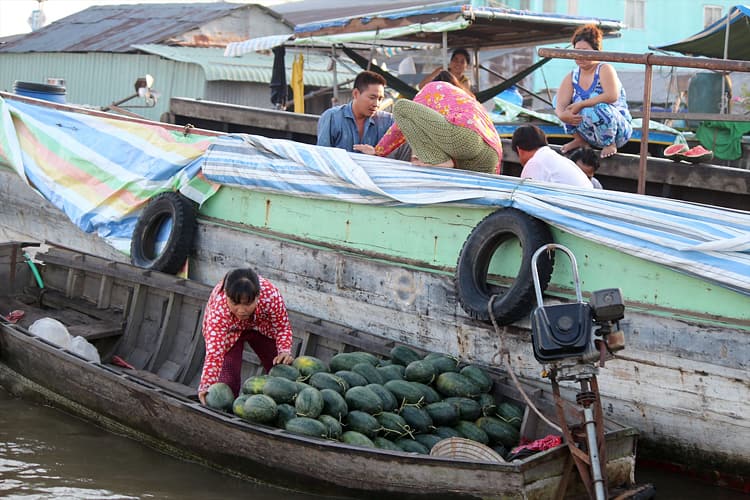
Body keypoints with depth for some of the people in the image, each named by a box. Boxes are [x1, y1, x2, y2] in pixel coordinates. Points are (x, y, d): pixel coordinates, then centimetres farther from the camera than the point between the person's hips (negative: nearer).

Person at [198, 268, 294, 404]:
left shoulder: (271, 295, -39)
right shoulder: (218, 310, -43)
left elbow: (282, 328, -23)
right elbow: (214, 352, -46)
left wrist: (285, 352, -40)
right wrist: (207, 386, -57)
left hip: (261, 325, 2)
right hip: (228, 331, -2)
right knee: (229, 379, -17)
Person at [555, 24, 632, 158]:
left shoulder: (605, 70, -11)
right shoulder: (571, 78, 3)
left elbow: (612, 96, -30)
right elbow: (560, 105, -11)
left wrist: (581, 104, -30)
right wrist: (562, 115, -35)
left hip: (619, 131, -5)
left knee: (599, 108, -38)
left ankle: (610, 144, -10)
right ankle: (580, 140, 5)